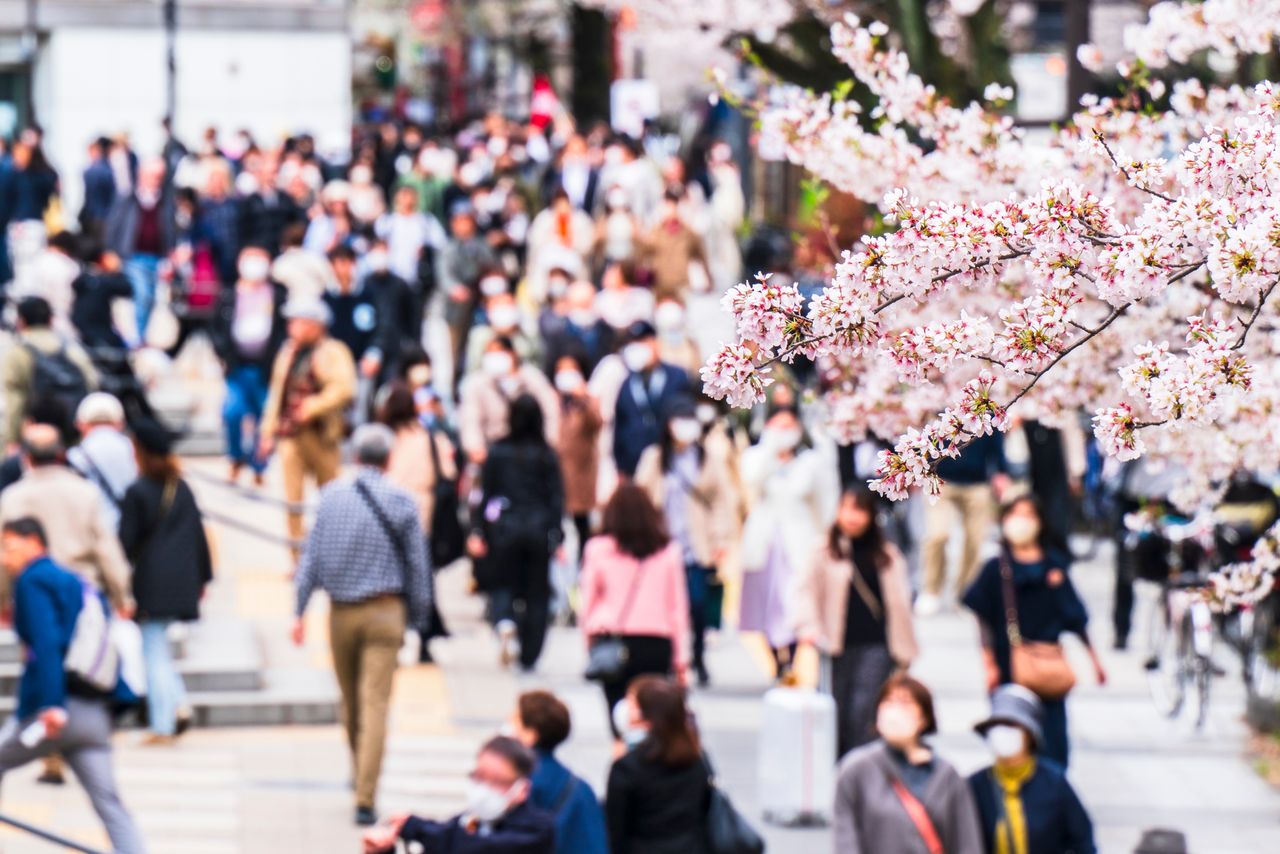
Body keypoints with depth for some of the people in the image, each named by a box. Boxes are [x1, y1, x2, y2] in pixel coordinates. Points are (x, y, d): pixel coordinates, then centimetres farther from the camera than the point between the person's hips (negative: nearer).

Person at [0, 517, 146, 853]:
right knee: (108, 803, 1)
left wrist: (50, 704, -24)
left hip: (53, 710, -7)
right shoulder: (73, 582, 21)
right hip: (95, 710, 7)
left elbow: (46, 643, -17)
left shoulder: (32, 581, -4)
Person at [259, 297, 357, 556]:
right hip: (290, 433, 4)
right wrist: (268, 432, 11)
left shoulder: (333, 352, -3)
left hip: (321, 434, -4)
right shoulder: (287, 351, 13)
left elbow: (344, 388, -16)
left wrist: (314, 406, -23)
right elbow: (276, 392, 15)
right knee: (292, 497, -3)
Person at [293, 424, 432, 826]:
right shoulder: (402, 502, -4)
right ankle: (365, 798, -12)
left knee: (350, 704, 17)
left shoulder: (331, 497, 1)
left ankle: (362, 784, 34)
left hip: (341, 612, 3)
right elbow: (417, 565, 0)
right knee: (376, 705, -5)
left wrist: (299, 611, 4)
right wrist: (417, 618, 9)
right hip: (385, 611, -2)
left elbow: (311, 555, 1)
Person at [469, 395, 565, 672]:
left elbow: (486, 493, 0)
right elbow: (557, 497, -4)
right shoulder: (548, 456, -2)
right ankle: (529, 656, 11)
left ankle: (504, 622, -22)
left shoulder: (497, 453, -1)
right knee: (537, 592, 9)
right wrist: (556, 535, -1)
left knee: (502, 586, 11)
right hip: (538, 529, 0)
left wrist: (477, 532, 5)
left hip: (505, 527, 0)